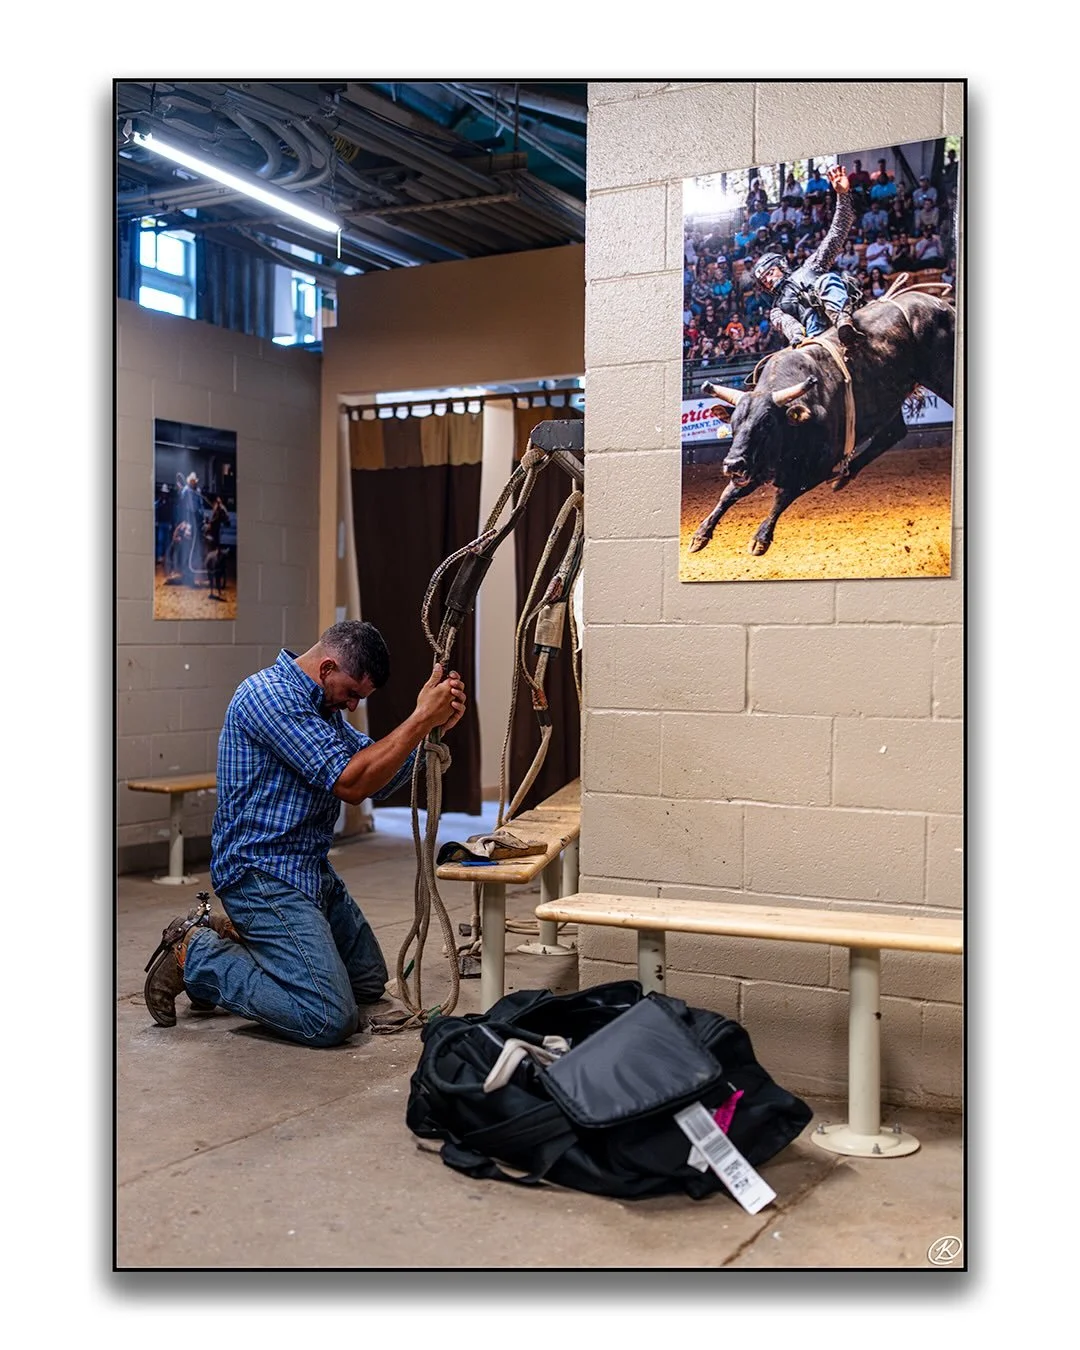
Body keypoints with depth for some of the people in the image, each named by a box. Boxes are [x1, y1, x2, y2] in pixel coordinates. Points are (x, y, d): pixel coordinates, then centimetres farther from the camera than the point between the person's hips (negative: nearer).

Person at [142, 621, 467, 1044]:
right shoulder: (269, 695, -18)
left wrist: (430, 723, -5)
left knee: (369, 981, 19)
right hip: (263, 873, -11)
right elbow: (350, 783, -23)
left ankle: (231, 933, 19)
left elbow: (380, 781, 9)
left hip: (311, 869, 11)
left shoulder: (322, 706, 14)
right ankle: (195, 957, -3)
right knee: (330, 1020, -20)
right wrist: (421, 719, -21)